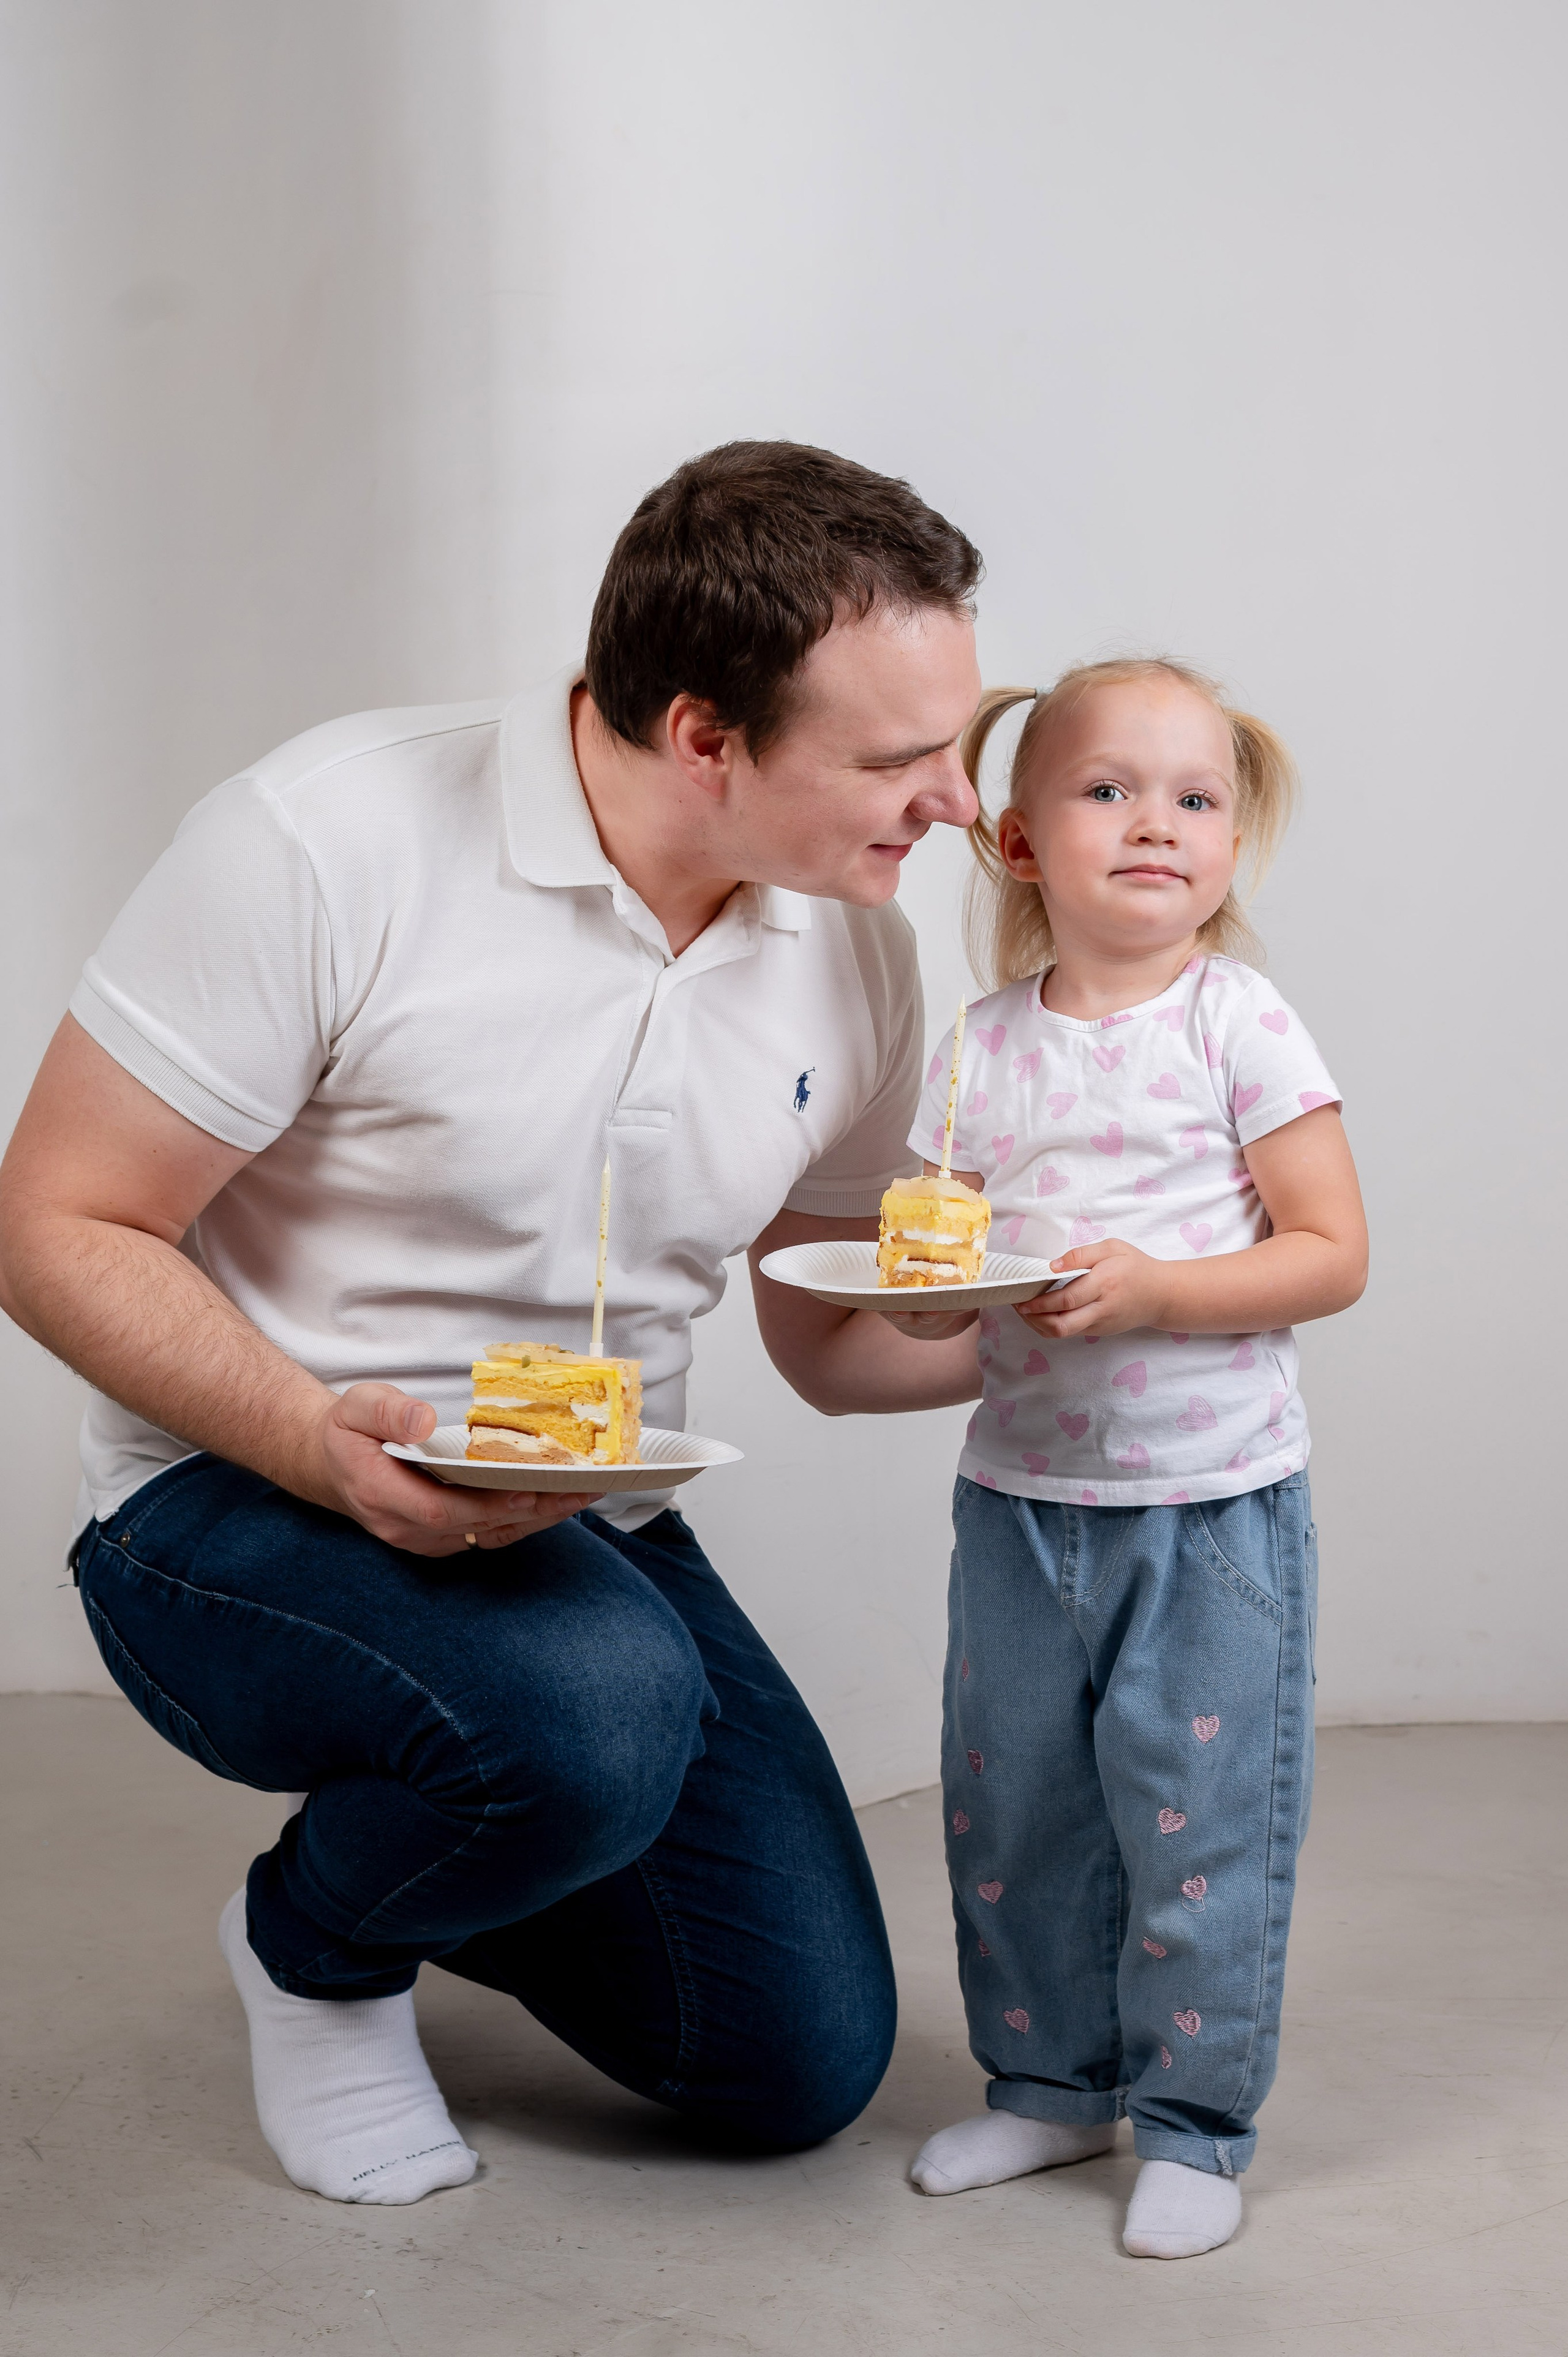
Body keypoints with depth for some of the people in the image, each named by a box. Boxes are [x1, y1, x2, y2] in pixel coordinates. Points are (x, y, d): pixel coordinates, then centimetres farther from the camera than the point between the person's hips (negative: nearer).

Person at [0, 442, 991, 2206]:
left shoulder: (855, 948, -2)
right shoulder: (334, 840, -21)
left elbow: (828, 1336, 8)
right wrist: (326, 1445, -32)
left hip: (588, 1531, 6)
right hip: (240, 1500, -5)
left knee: (806, 2064, 1)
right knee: (602, 1698, -36)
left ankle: (441, 1846, 30)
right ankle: (317, 1944, 0)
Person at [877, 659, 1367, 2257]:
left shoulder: (1239, 1025, -7)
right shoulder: (983, 1052, 4)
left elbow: (1332, 1256, -10)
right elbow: (931, 1304, 9)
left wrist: (1157, 1289, -22)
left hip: (1214, 1507, -4)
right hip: (1021, 1496, 4)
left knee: (1200, 1823, 1)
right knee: (1009, 1808, 13)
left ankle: (1194, 2122, 18)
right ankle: (1051, 2080, 31)